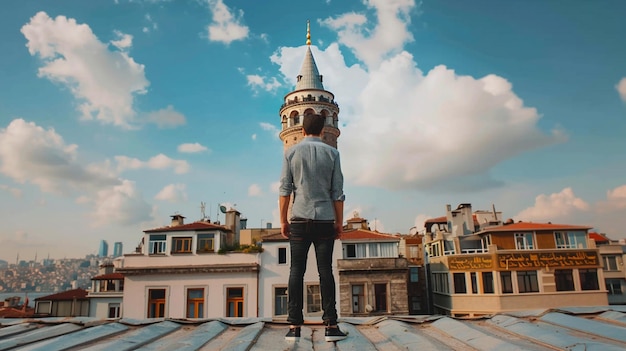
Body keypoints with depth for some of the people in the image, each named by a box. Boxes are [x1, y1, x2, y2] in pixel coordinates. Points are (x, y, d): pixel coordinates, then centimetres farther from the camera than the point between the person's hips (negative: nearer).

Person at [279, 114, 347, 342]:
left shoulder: (291, 152, 5)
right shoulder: (332, 153, 6)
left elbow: (285, 189, 1)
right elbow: (337, 191, 3)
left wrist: (283, 220, 6)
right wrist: (339, 222, 9)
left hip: (300, 219, 0)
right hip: (325, 219, 0)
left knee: (296, 271, 3)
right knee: (325, 271, 3)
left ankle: (294, 326, 1)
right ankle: (331, 325, 2)